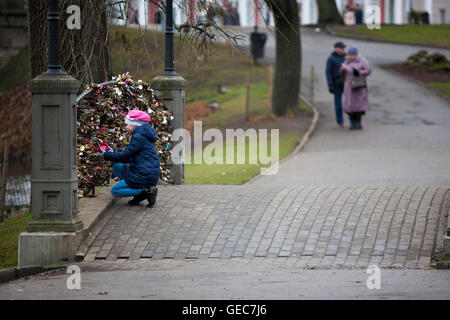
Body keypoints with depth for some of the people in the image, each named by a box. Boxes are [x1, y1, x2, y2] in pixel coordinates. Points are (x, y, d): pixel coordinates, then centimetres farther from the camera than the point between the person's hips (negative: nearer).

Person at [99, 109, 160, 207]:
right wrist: (111, 154, 17)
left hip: (145, 177, -10)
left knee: (114, 191, -1)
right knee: (117, 167, 19)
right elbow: (129, 157, 18)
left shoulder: (138, 137, -15)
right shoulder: (143, 135, 16)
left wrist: (106, 155, -2)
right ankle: (140, 192, 7)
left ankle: (146, 191, -10)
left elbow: (124, 156, -14)